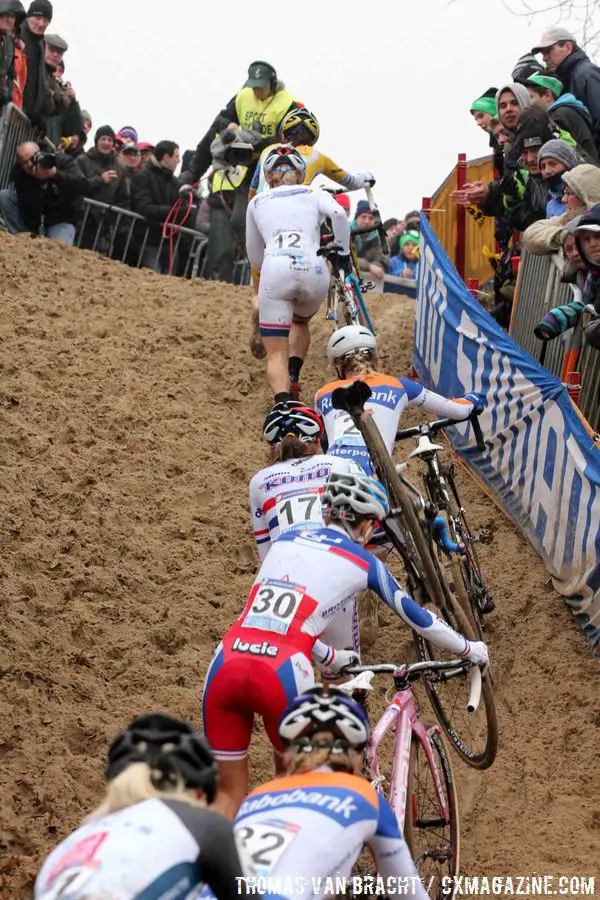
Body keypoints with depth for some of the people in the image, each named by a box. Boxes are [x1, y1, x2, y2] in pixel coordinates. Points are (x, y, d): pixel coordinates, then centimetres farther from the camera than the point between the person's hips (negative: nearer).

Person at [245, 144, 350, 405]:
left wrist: (258, 283, 52)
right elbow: (337, 214, 1)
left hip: (275, 269, -1)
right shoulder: (314, 194, 24)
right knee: (300, 323, 33)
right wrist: (343, 254, 10)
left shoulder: (257, 202, 28)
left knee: (276, 354, 0)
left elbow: (254, 254, 35)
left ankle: (283, 403, -28)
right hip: (314, 269, 1)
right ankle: (292, 380, 10)